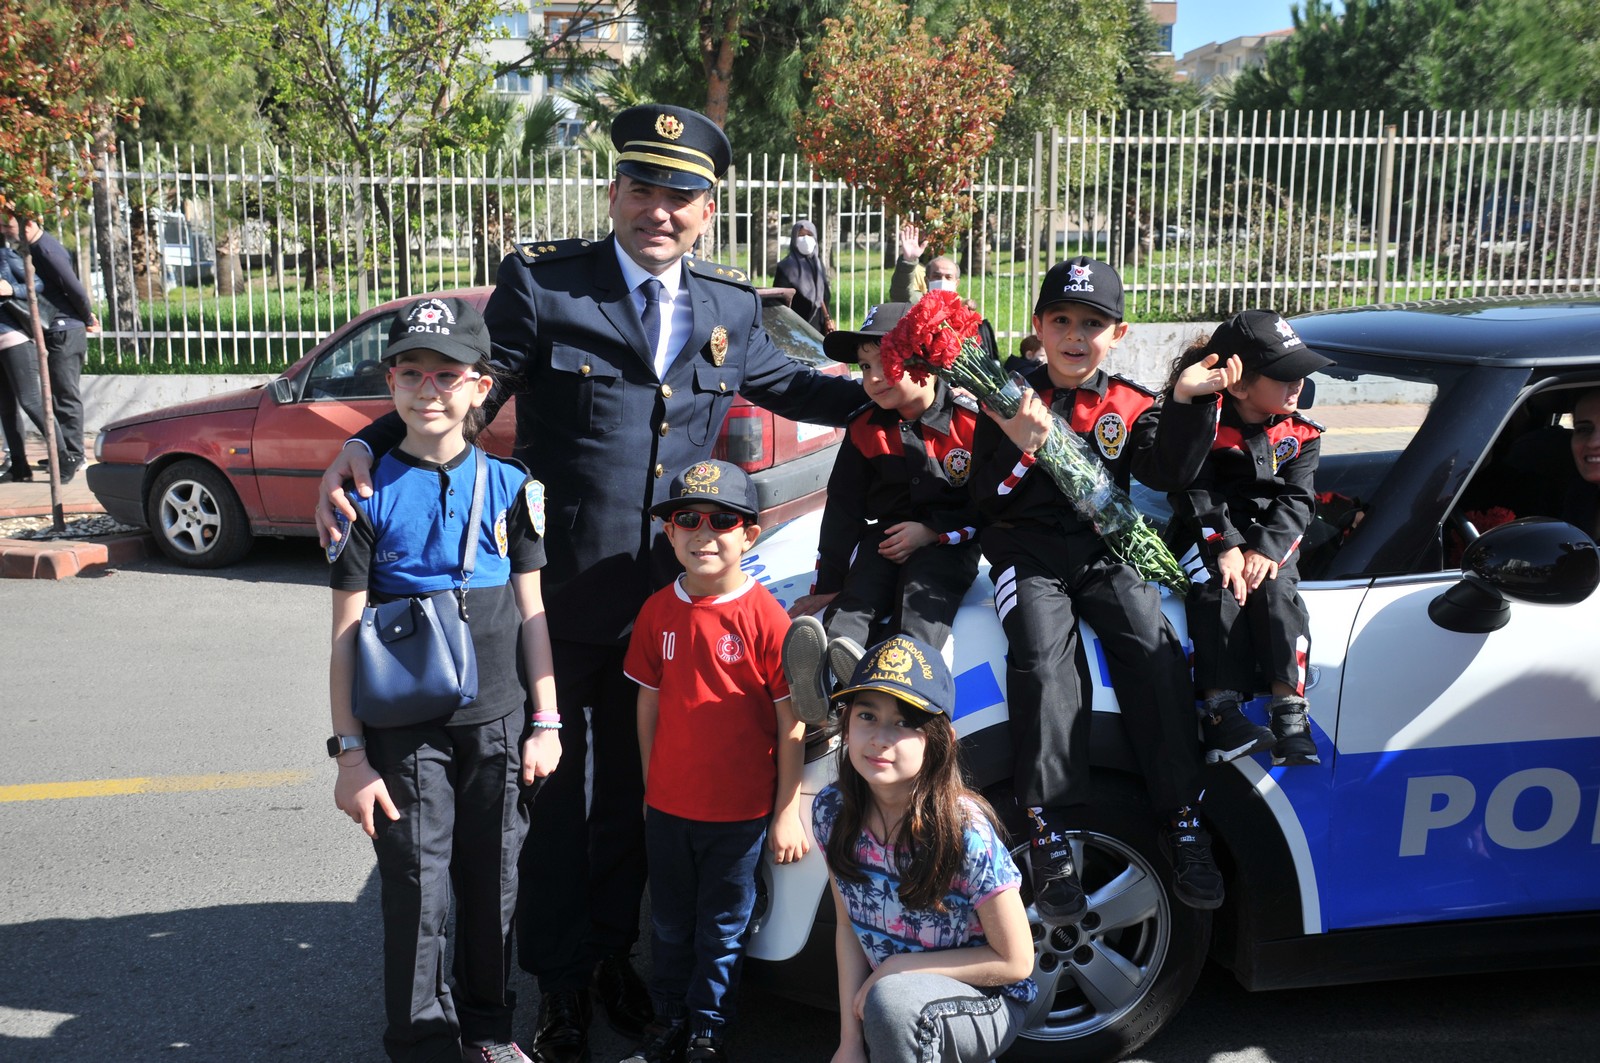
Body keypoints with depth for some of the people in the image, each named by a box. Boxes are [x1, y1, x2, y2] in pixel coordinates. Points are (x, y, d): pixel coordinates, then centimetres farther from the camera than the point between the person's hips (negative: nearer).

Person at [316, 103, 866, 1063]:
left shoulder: (731, 307, 7)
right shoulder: (540, 284, -6)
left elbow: (783, 383, 23)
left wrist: (881, 393, 12)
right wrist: (365, 449, -21)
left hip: (665, 599, 4)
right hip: (559, 597, -3)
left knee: (631, 788, 19)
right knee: (556, 789, 10)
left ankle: (614, 949, 41)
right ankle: (560, 981, 31)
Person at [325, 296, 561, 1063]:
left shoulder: (510, 486, 2)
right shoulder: (369, 492, -3)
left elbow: (531, 613, 5)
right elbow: (346, 635, -3)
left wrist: (545, 724, 2)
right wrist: (351, 752, -6)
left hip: (498, 723, 2)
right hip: (406, 730, -2)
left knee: (493, 884, 12)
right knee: (417, 889, 4)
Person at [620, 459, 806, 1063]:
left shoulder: (766, 617, -14)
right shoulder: (659, 612, -2)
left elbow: (791, 723, -11)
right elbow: (648, 703, 7)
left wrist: (788, 812, -9)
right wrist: (651, 785, 9)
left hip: (741, 812, -4)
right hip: (668, 805, 4)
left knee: (722, 930, 12)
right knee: (670, 924, 19)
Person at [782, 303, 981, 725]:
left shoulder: (971, 422, -6)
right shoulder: (865, 431, 5)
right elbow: (843, 509, 7)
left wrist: (932, 531, -14)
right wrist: (827, 586, 4)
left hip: (947, 543, -3)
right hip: (886, 536, 4)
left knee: (923, 589, -33)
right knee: (860, 584, -26)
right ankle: (838, 646, -56)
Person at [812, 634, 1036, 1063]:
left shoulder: (966, 835, -26)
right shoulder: (832, 810, -11)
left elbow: (1015, 961, -16)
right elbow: (848, 927, 0)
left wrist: (897, 968, -17)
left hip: (986, 1005, -6)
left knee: (891, 999, -34)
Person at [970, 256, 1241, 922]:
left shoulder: (1129, 405, 14)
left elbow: (1164, 473, -4)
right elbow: (985, 503, 0)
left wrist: (1185, 400, -13)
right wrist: (1020, 446, -16)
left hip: (1104, 549, 2)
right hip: (1028, 549, -2)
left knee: (1153, 648, -23)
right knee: (1043, 653, -28)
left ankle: (1182, 819, -15)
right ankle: (1049, 832, -26)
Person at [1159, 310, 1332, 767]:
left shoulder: (1300, 434, 4)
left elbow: (1296, 500, -4)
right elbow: (1194, 490, -15)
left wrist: (1266, 549, -21)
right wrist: (1225, 546, -26)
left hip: (1270, 537, 3)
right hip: (1206, 534, -2)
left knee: (1276, 593, -25)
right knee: (1217, 593, -29)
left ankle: (1289, 708, -27)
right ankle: (1221, 708, -34)